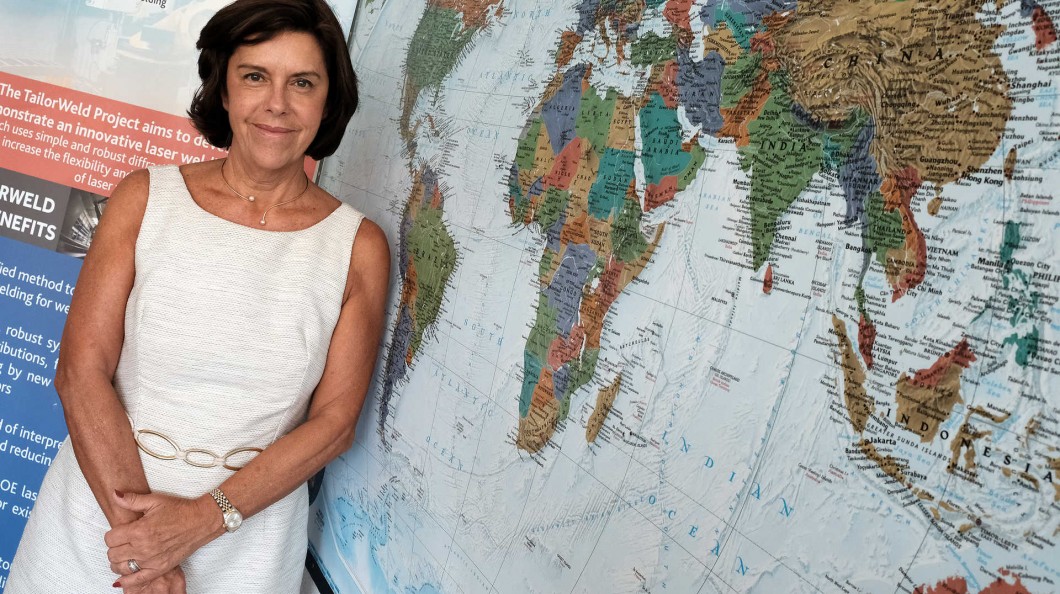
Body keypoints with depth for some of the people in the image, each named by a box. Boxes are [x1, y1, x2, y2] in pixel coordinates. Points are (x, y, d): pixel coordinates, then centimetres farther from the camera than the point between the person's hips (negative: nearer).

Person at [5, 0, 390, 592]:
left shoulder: (359, 247, -7)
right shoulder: (145, 198, -5)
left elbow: (335, 420, -9)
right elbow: (82, 370, -9)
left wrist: (204, 519, -16)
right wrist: (134, 520, -17)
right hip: (103, 503, 1)